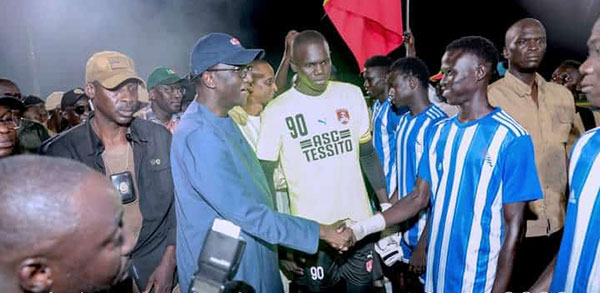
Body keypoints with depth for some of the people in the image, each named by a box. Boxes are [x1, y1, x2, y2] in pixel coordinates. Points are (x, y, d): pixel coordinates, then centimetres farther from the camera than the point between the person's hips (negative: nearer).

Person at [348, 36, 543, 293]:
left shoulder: (511, 138, -14)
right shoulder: (438, 132, 3)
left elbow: (514, 224, -12)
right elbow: (420, 197, 3)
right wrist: (363, 227, -7)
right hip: (436, 270, 5)